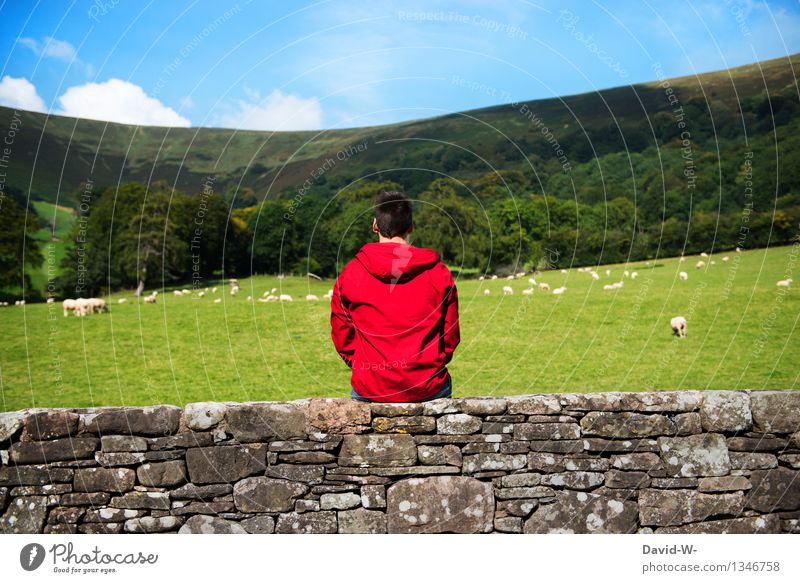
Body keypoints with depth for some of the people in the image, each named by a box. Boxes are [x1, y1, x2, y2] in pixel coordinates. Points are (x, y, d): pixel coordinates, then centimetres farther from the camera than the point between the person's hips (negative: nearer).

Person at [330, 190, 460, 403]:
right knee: (444, 382, 29)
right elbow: (451, 337, 3)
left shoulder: (350, 274, -4)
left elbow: (342, 337, 3)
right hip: (426, 389, 0)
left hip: (370, 390, 0)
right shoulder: (439, 273, -4)